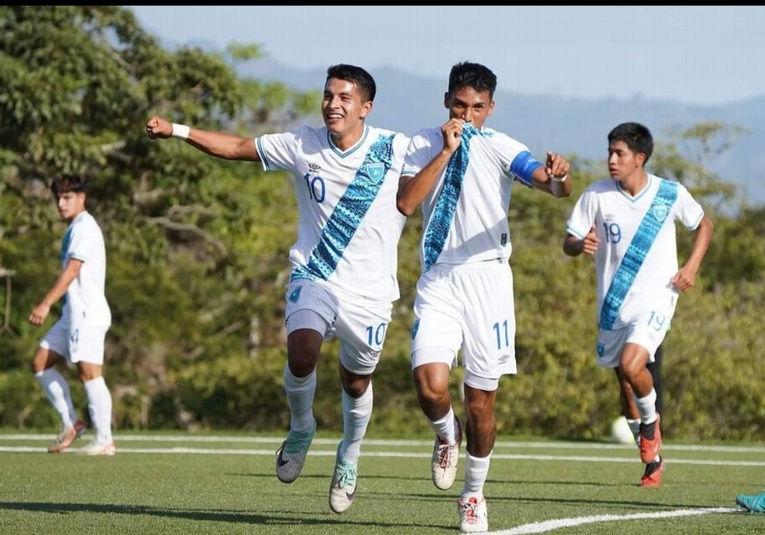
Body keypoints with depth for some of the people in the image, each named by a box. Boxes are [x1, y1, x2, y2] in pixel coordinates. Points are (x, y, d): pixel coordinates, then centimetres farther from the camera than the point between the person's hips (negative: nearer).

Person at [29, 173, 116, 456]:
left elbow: (71, 271, -20)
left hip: (87, 313, -10)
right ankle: (70, 423, 10)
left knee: (89, 373, -10)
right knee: (40, 363, 8)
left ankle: (104, 441, -7)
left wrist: (46, 304, -25)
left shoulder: (85, 228, -11)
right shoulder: (74, 229, 19)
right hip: (73, 313, 10)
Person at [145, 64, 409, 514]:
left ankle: (349, 458, 40)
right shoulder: (303, 146, -2)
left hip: (370, 290, 0)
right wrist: (177, 131, -2)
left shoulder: (393, 149, -7)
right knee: (302, 355, -24)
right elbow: (237, 148, 5)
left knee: (357, 383, 10)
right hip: (313, 277, 0)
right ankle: (301, 430, 7)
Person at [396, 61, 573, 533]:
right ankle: (447, 436, 16)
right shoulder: (422, 146, 5)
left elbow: (550, 184, -18)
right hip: (438, 282, 1)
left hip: (487, 279, -1)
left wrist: (559, 177, -42)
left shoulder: (500, 148, -3)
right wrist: (446, 151, -14)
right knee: (431, 385, -19)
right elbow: (406, 203, -10)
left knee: (482, 403, 3)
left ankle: (474, 494, 24)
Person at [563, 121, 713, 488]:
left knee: (631, 365, -26)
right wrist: (581, 245, -25)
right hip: (613, 304, 3)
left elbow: (703, 225, 12)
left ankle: (650, 417, 6)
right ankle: (652, 459, 30)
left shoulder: (671, 194, -6)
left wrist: (692, 266, -2)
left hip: (656, 298, -3)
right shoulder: (596, 195, -4)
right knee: (624, 383, 11)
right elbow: (568, 244, -1)